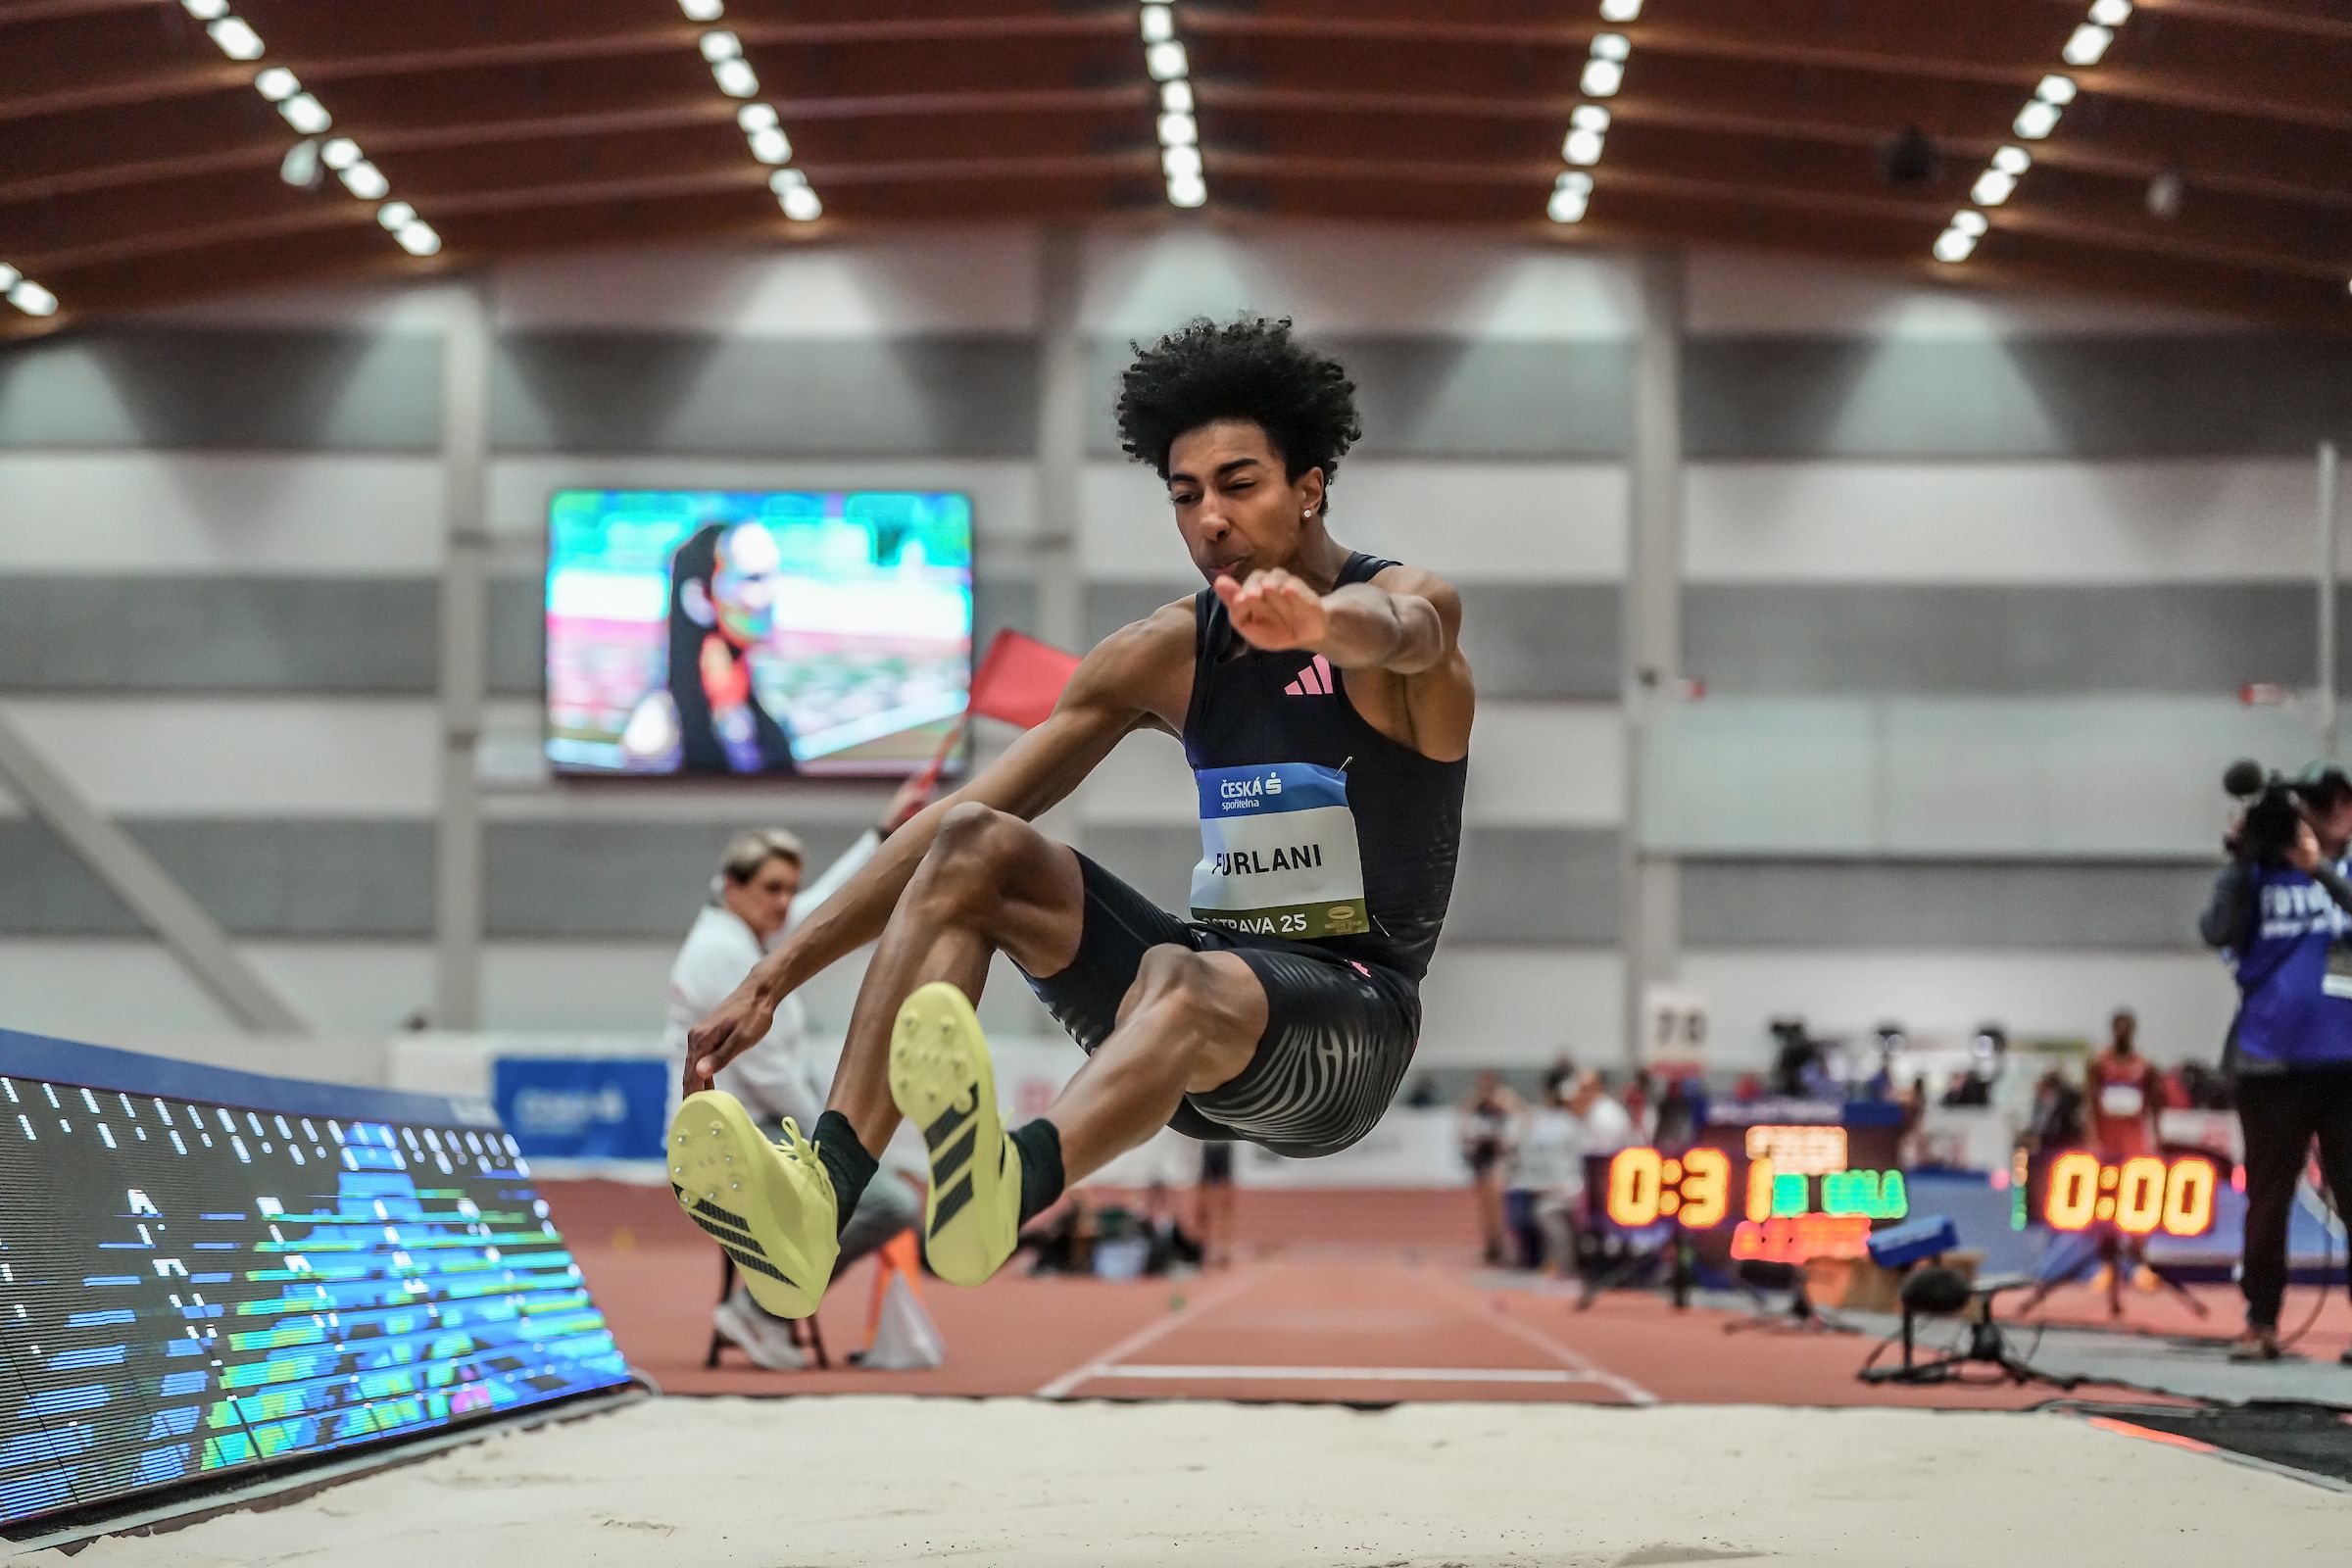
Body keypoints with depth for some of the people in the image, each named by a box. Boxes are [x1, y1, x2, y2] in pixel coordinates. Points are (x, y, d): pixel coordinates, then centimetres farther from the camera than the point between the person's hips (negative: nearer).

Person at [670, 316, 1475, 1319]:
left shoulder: (1413, 601, -6)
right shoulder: (1168, 655, 8)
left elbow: (1394, 631, -35)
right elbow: (955, 821, 5)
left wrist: (1318, 620, -62)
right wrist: (779, 974, -4)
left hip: (1354, 1015, -6)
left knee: (1181, 978, -39)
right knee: (975, 850, -15)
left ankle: (1005, 1190, -75)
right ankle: (821, 1188, -37)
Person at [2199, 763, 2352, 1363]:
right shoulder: (2261, 875, 6)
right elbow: (2218, 931, -7)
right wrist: (2241, 857, -13)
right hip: (2271, 1061, 0)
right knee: (2268, 1197, 5)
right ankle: (2260, 1324, 10)